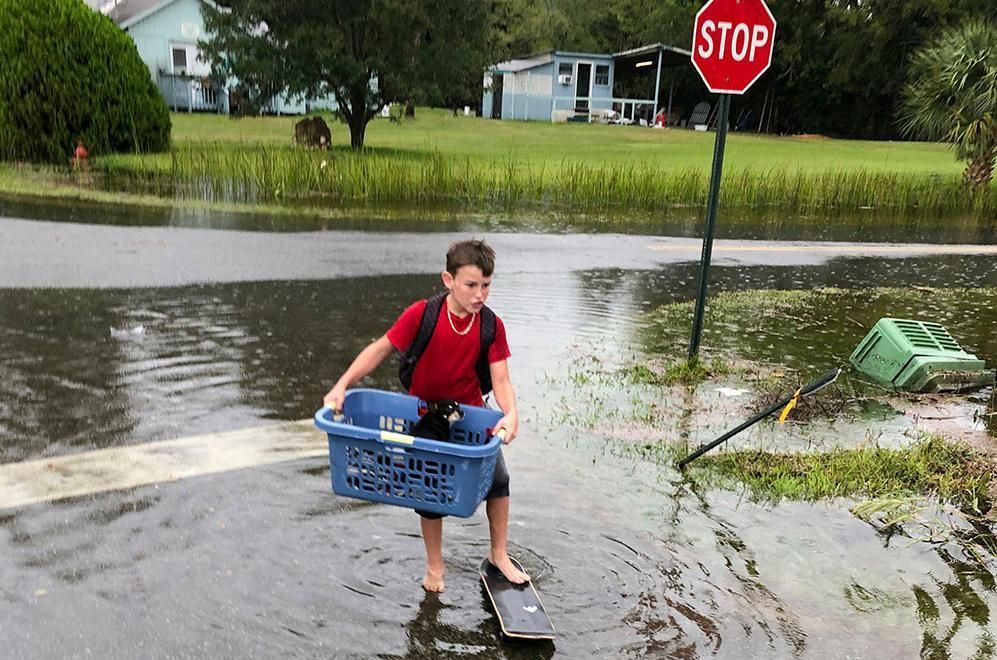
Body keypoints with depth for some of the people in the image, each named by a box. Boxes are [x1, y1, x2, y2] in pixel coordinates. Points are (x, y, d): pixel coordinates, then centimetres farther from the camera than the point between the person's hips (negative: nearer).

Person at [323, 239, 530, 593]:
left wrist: (511, 413, -39)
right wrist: (342, 385, -26)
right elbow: (380, 349, -16)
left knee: (498, 477, -3)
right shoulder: (421, 314, -22)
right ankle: (434, 566, 25)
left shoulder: (492, 326, -16)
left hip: (470, 413, 2)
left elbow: (500, 380, -19)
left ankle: (499, 554, 20)